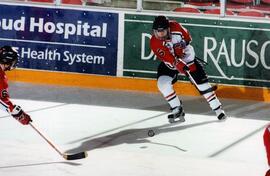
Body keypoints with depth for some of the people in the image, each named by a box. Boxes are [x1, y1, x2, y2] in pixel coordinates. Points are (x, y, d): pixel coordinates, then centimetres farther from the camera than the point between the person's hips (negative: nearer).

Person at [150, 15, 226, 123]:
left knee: (200, 81, -4)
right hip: (169, 63, 0)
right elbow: (167, 57, -36)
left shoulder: (175, 27, -21)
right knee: (162, 84, -20)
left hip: (187, 57, 0)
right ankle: (177, 110, -5)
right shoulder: (155, 42, -26)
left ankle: (218, 109, 5)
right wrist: (178, 64, -49)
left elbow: (187, 38, -2)